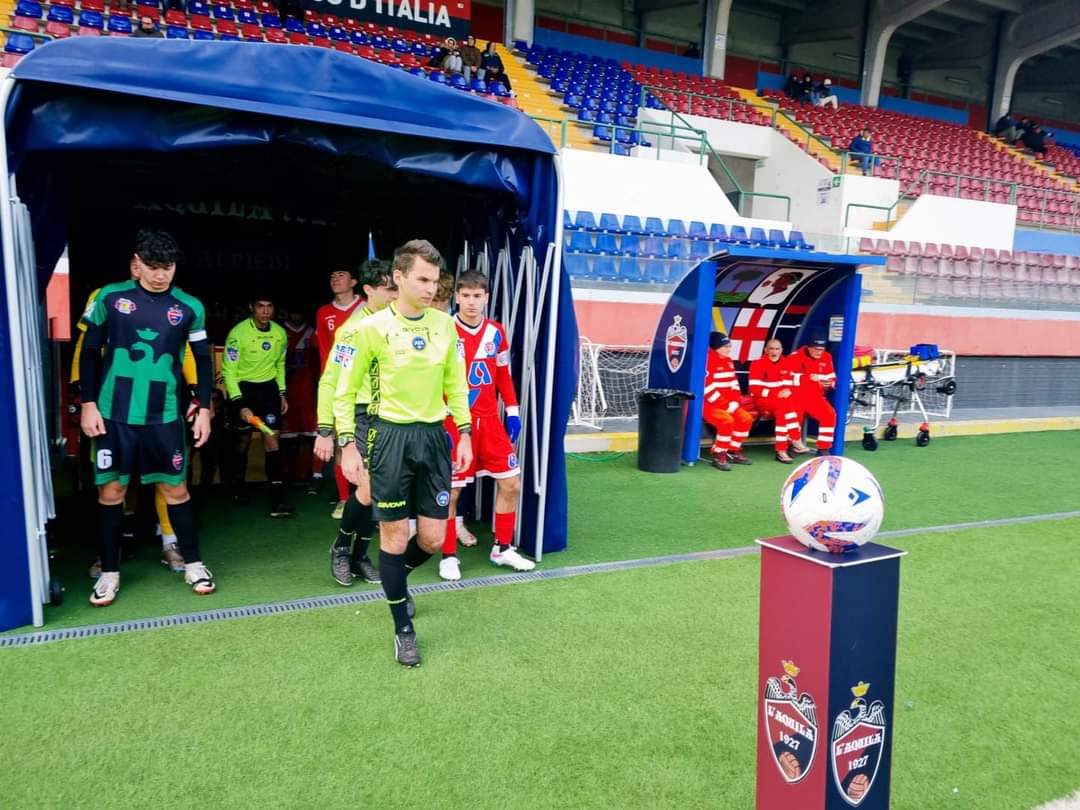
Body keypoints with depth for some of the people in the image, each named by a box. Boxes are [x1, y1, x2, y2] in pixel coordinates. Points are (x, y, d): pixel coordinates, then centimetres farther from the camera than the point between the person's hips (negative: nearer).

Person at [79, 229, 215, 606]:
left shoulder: (189, 307, 0)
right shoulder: (110, 298, -2)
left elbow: (203, 360, 8)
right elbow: (89, 352, 5)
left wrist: (204, 409, 4)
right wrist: (88, 404, -1)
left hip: (164, 416, 0)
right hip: (113, 414, 0)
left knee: (176, 490, 6)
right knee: (110, 492, 6)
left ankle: (193, 564, 20)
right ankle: (110, 572, 21)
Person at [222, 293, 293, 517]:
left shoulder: (280, 333, -4)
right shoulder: (238, 333, -17)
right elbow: (228, 370, -16)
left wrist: (282, 393, 9)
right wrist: (240, 404, -22)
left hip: (269, 387, 2)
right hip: (242, 387, -2)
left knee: (272, 438, -9)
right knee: (243, 439, 10)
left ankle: (277, 499, -13)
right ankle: (238, 486, 34)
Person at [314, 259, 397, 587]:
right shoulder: (353, 329, -12)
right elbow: (330, 382, -11)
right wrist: (325, 431, -13)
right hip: (361, 415, -5)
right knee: (368, 489, -11)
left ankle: (359, 554, 24)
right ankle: (340, 547, 15)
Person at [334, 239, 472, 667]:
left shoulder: (445, 324, 4)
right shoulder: (371, 327, -9)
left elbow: (456, 384, 12)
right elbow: (345, 390, -3)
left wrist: (464, 433, 7)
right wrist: (348, 444, -8)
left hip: (433, 435, 4)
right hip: (391, 436, -4)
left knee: (432, 539, 7)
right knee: (395, 536, 4)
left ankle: (396, 580, 41)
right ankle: (404, 629, 21)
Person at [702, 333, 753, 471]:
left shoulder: (728, 361, 12)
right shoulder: (707, 361, -17)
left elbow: (734, 384, 16)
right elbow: (707, 388, -22)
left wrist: (735, 402, -2)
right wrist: (725, 405, -19)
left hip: (728, 404, 9)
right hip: (707, 404, -9)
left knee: (746, 418, 0)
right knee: (727, 420, -30)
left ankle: (733, 451, 12)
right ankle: (718, 456, -17)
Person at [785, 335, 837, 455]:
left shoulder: (827, 358, 5)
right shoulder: (794, 357, -12)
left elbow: (831, 378, 14)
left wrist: (829, 383, -11)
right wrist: (808, 377, -23)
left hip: (815, 396, 5)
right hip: (796, 396, -4)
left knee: (830, 415, -17)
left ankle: (823, 448, -4)